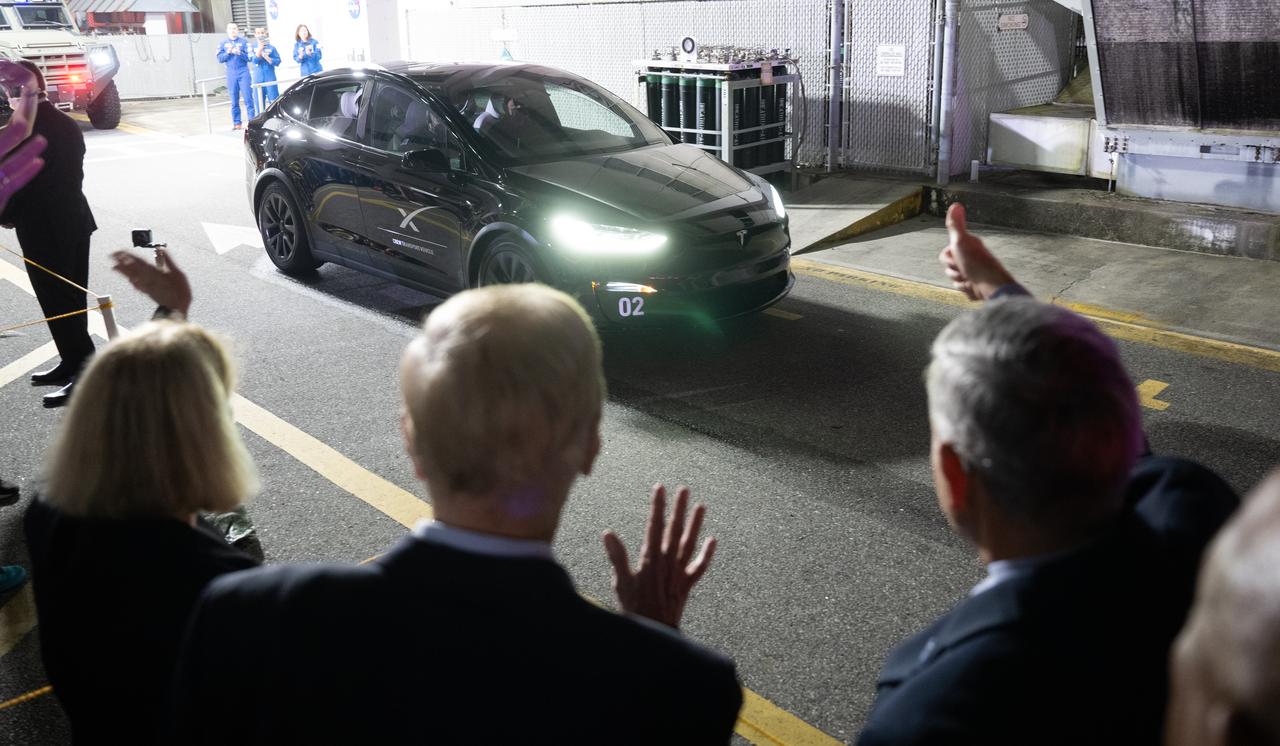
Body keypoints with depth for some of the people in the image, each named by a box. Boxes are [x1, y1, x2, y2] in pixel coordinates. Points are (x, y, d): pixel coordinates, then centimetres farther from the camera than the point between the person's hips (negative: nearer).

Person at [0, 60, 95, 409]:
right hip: (74, 221, 8)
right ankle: (73, 362, 28)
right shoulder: (68, 124, 4)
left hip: (43, 231, -8)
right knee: (72, 298, 16)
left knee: (57, 302, -1)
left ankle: (84, 373, 1)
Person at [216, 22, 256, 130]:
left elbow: (250, 57, -3)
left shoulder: (244, 41, 2)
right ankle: (236, 123, 11)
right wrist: (228, 52, -11)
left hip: (243, 73, -3)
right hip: (231, 74, 3)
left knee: (248, 98, -6)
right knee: (234, 100, 6)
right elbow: (220, 58, 4)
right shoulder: (224, 43, 9)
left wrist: (239, 53, -18)